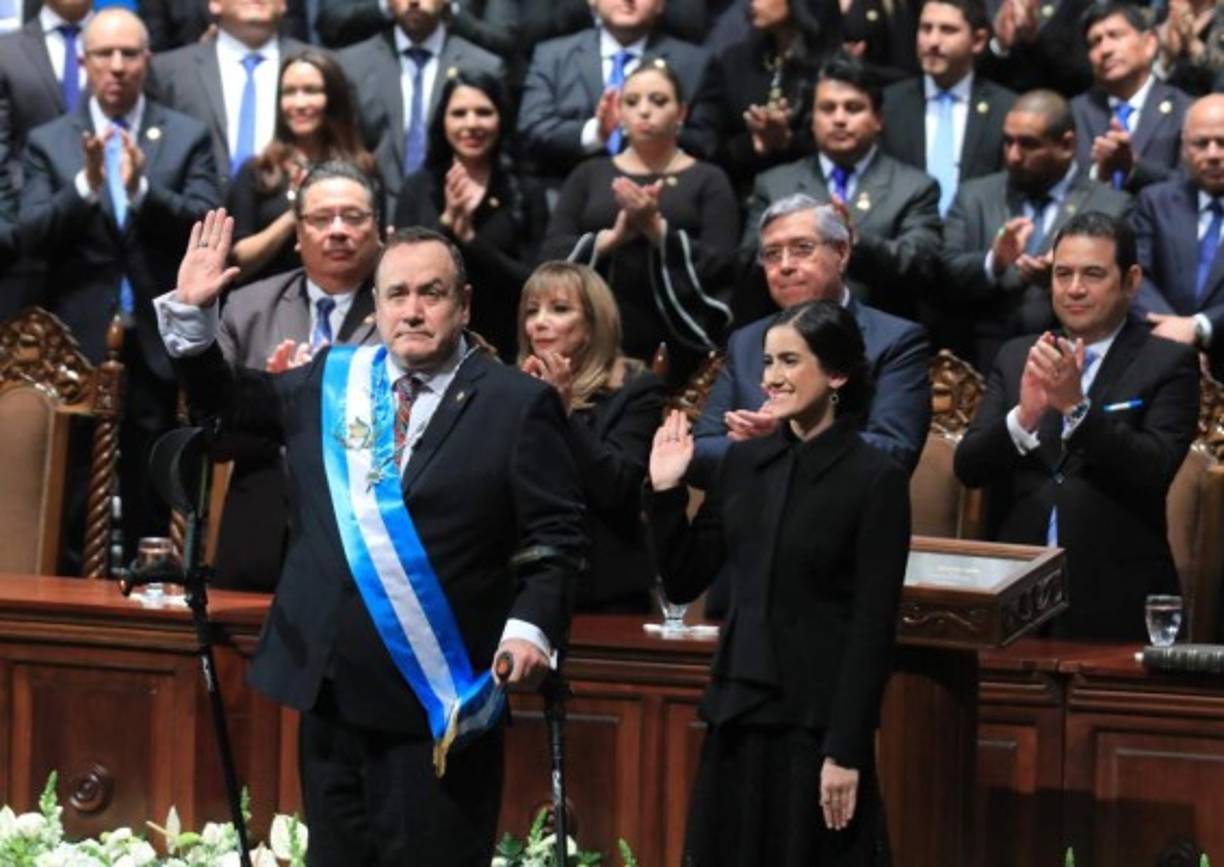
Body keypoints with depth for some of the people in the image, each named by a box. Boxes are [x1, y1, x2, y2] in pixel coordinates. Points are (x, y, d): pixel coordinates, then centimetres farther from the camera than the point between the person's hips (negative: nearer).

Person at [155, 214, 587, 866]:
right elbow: (224, 403, 23)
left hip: (440, 698, -5)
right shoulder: (329, 380, 11)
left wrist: (531, 626, -20)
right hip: (331, 685, 5)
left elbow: (555, 536, -5)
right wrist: (191, 313, 9)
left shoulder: (517, 404, -3)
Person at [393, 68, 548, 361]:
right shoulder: (417, 187, 6)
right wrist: (446, 222, -16)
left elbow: (532, 283, -5)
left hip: (500, 348, -1)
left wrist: (470, 238, -15)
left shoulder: (526, 194, 2)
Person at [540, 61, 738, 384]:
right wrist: (613, 237, -12)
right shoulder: (589, 175, 15)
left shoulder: (708, 180, 7)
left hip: (677, 346, -2)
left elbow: (721, 266, -3)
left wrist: (656, 228, -14)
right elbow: (552, 252, 4)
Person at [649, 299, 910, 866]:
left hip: (818, 724, -5)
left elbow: (874, 629, -10)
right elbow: (683, 584, 11)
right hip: (737, 715, 5)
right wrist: (666, 492, -2)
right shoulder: (744, 462, 7)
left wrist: (846, 751, -13)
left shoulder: (875, 478, -8)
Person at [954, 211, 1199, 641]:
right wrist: (1024, 416, -19)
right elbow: (968, 468, 1)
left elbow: (1155, 471, -14)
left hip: (1114, 605, -3)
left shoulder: (1168, 364, -1)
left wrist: (1076, 405, -25)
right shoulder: (1016, 357, 10)